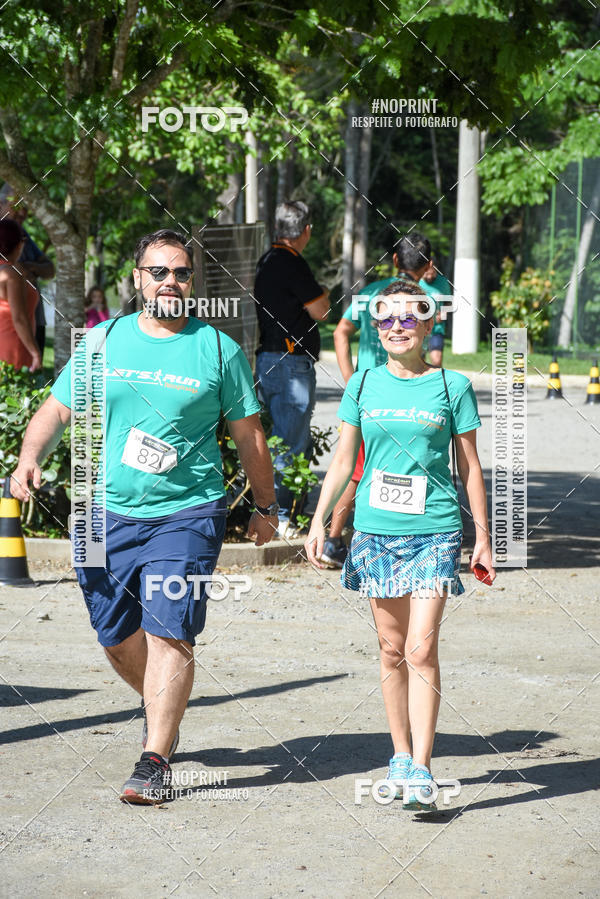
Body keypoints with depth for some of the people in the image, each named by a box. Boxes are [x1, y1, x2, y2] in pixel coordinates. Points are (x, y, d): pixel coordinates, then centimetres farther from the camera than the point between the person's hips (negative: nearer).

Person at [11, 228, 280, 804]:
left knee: (169, 635, -12)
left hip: (186, 514, -3)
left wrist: (265, 506, 15)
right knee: (117, 637, 10)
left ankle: (155, 759, -7)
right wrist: (30, 457, -9)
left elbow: (249, 434, 10)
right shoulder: (103, 341, 7)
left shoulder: (218, 349, 1)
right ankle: (161, 706, 39)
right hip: (106, 513, 3)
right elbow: (57, 410, 10)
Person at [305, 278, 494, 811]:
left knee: (421, 651, -11)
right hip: (376, 528, 3)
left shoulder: (452, 387, 0)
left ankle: (421, 771, -11)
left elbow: (470, 467, 5)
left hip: (434, 532, -3)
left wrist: (483, 538, 6)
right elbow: (343, 460, 11)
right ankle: (401, 756, 21)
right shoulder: (363, 386, 6)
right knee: (392, 650, 9)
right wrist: (320, 519, 2)